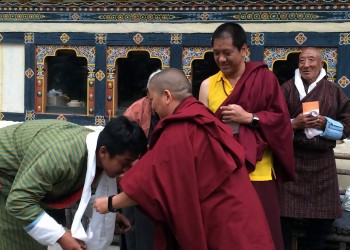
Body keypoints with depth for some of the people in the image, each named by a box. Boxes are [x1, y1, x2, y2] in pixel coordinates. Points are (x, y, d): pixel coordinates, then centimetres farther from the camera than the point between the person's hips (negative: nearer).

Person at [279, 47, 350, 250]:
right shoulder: (287, 89, 3)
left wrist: (325, 124, -13)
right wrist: (294, 124, -17)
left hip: (322, 163, 2)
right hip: (291, 160, -2)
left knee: (322, 220, 6)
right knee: (285, 217, -3)